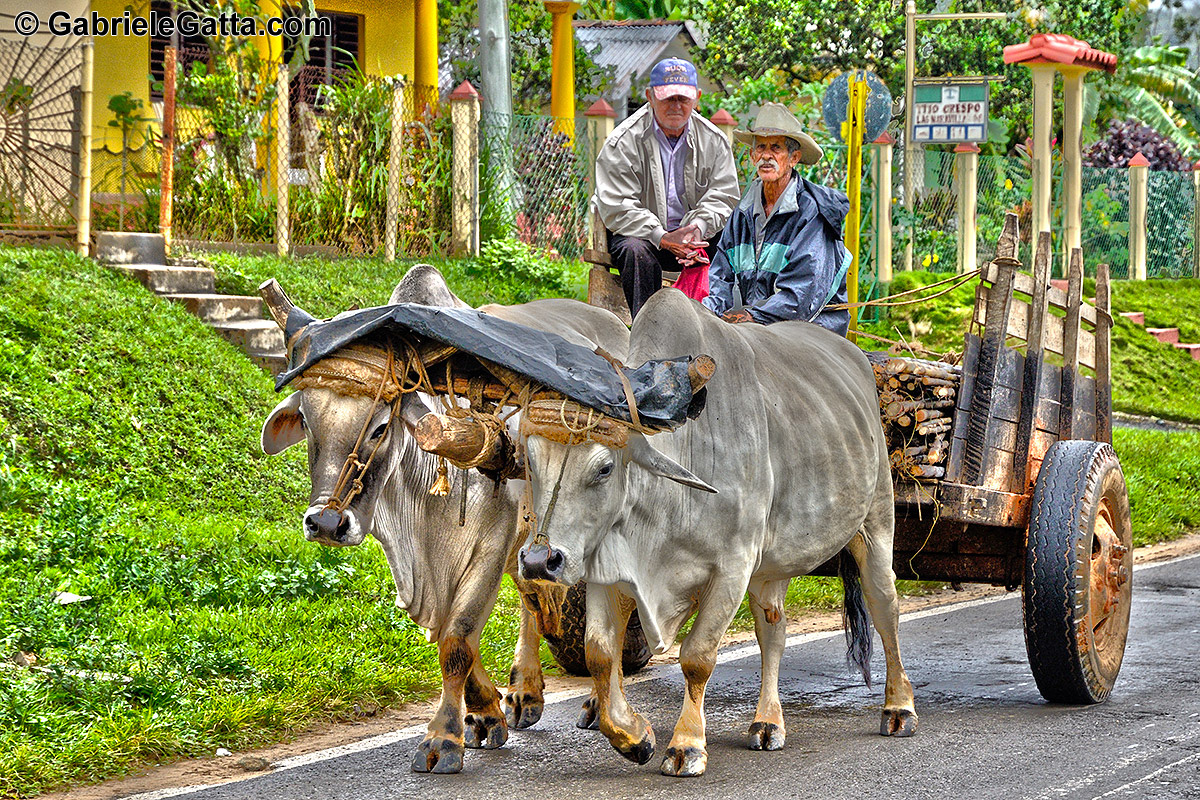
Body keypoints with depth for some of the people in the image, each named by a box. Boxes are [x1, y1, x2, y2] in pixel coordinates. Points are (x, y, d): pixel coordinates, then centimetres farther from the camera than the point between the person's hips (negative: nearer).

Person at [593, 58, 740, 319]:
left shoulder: (714, 141, 4)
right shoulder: (624, 143, -9)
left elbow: (722, 196, 2)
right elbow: (616, 207, -15)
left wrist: (698, 227, -22)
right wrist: (663, 238, -27)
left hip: (696, 235, 3)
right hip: (637, 231, -3)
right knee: (637, 252, -37)